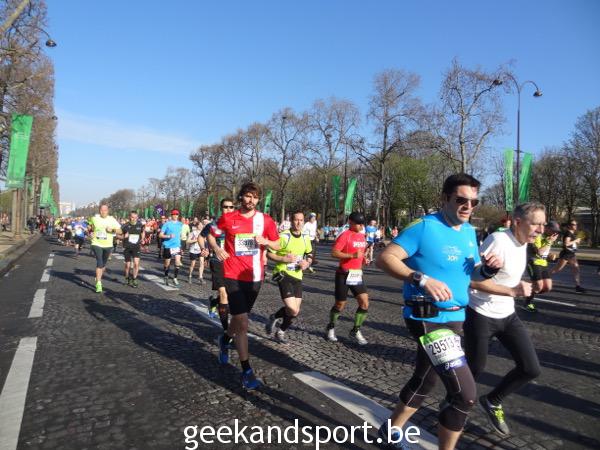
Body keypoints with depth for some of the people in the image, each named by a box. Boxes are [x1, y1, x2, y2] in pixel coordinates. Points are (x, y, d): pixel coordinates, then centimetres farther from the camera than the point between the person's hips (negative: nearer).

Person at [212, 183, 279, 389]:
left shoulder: (265, 220, 0)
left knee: (240, 317, 20)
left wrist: (265, 242, -14)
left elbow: (277, 245, 6)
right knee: (242, 322, -9)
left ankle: (225, 339, 53)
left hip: (254, 276, 3)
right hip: (233, 275, -3)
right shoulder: (227, 218, -3)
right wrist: (217, 249, 0)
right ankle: (246, 371, 2)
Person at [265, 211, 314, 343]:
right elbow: (269, 254, -10)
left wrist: (307, 263, -2)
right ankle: (274, 317, 14)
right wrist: (284, 259, -22)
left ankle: (281, 331, 35)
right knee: (293, 310, -18)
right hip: (283, 274, -6)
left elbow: (310, 255, 20)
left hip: (297, 276, 6)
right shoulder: (283, 236, -13)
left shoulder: (305, 238, 6)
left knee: (295, 311, 9)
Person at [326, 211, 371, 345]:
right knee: (340, 305, 6)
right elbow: (334, 253, -21)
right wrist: (353, 255, -28)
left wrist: (364, 259, 5)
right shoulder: (345, 235, -13)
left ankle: (355, 331, 16)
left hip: (357, 274, 7)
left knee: (365, 303, -1)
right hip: (344, 274, -6)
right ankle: (331, 328, 30)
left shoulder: (362, 236, 10)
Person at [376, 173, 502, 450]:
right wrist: (423, 279, -32)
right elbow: (385, 258, -21)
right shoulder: (424, 227, -16)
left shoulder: (469, 232, 9)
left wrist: (487, 268, -4)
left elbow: (471, 272, 18)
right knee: (465, 394, -13)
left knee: (424, 381, 23)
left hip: (454, 319, 9)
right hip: (428, 320, -9)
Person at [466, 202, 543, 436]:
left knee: (531, 368, 5)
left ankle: (492, 401, 27)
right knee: (475, 368, 7)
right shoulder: (498, 240, -23)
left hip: (508, 316, 8)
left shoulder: (523, 243, 4)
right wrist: (512, 291, -26)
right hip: (481, 316, -8)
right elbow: (472, 279, -26)